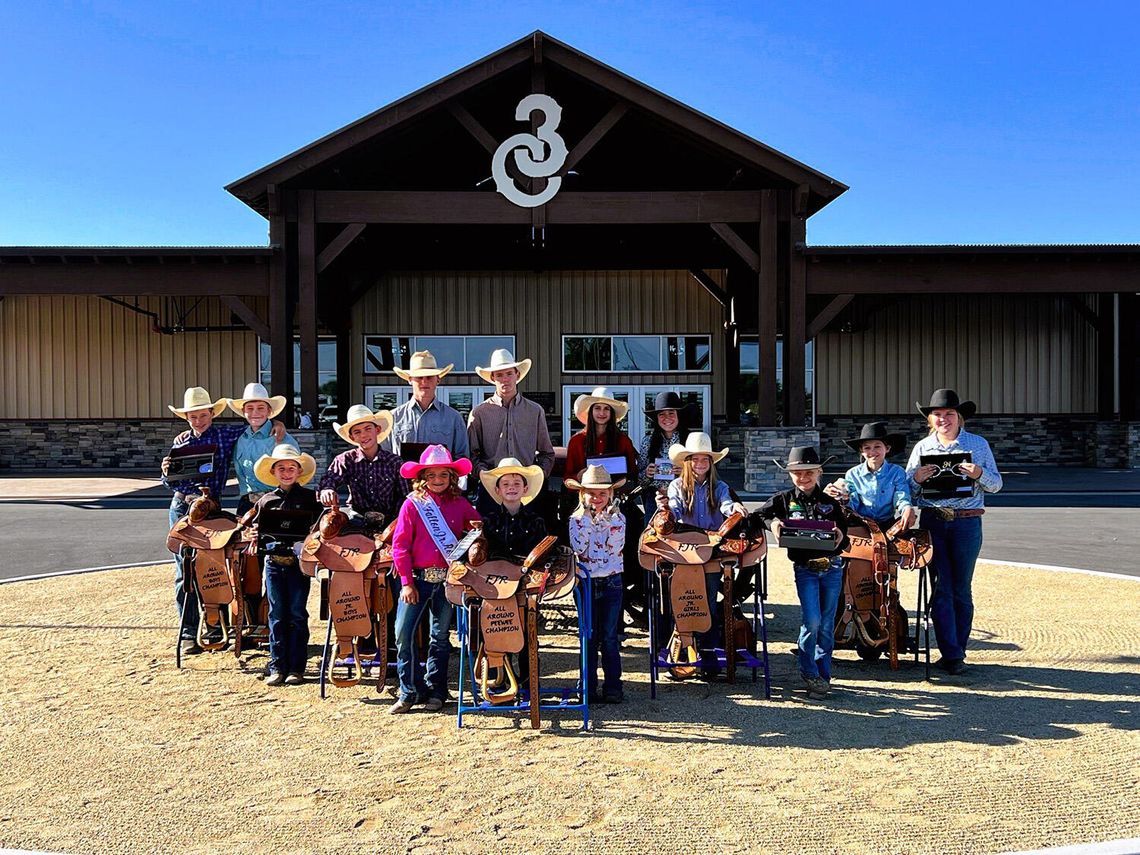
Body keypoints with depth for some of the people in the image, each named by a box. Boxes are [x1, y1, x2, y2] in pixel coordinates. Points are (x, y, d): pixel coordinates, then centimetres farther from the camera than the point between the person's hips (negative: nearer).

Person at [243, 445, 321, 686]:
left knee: (297, 614, 2)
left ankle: (296, 668, 9)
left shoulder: (310, 498, 3)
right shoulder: (265, 501, 10)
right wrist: (256, 538, -6)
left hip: (298, 561, -2)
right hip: (273, 562, 2)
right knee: (277, 615, 6)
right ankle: (277, 667, 12)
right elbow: (256, 531, 15)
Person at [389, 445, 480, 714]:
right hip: (417, 578, -1)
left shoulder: (460, 504, 4)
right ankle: (410, 690, 8)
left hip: (448, 579, 2)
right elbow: (400, 545, -3)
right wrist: (406, 582, -7)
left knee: (440, 636, 11)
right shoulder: (412, 504, -2)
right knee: (403, 633, -6)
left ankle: (435, 691, 22)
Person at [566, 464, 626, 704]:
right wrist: (587, 520, -13)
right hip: (586, 583, 0)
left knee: (609, 638, 4)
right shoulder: (577, 519, 2)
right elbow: (580, 550, -12)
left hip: (611, 583, 0)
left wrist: (607, 520, -16)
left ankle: (612, 687, 11)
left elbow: (615, 548, -10)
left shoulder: (618, 518, 3)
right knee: (589, 637, 7)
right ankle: (588, 688, 14)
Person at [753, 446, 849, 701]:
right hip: (804, 568, -2)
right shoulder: (784, 500, 3)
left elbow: (844, 533, 6)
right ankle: (809, 673, 6)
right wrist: (771, 522, -15)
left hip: (832, 567, 2)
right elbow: (757, 515, 5)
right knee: (812, 621, -12)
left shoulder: (830, 502, 7)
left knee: (827, 624, 7)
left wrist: (841, 537, -17)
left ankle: (823, 675, 21)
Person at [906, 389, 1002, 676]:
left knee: (961, 589, 5)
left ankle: (957, 651, 16)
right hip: (932, 522, 1)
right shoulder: (922, 447, 11)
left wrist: (979, 474, -14)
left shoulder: (979, 444, 7)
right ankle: (951, 654, 3)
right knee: (941, 588, -1)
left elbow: (996, 484, 7)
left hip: (967, 522, -1)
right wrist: (917, 477, -12)